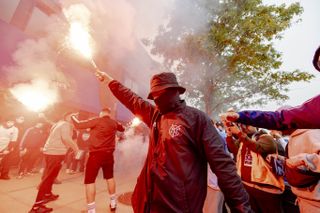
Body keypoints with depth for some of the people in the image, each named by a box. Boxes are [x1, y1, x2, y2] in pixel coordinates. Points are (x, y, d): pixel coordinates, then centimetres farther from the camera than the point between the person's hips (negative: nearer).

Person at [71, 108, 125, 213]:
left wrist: (73, 117, 8)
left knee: (89, 180, 7)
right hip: (108, 154, 6)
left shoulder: (97, 120, -11)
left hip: (96, 154, -6)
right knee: (110, 177, 22)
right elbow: (122, 129, 24)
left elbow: (78, 125, -9)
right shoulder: (114, 123, 5)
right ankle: (113, 203, 35)